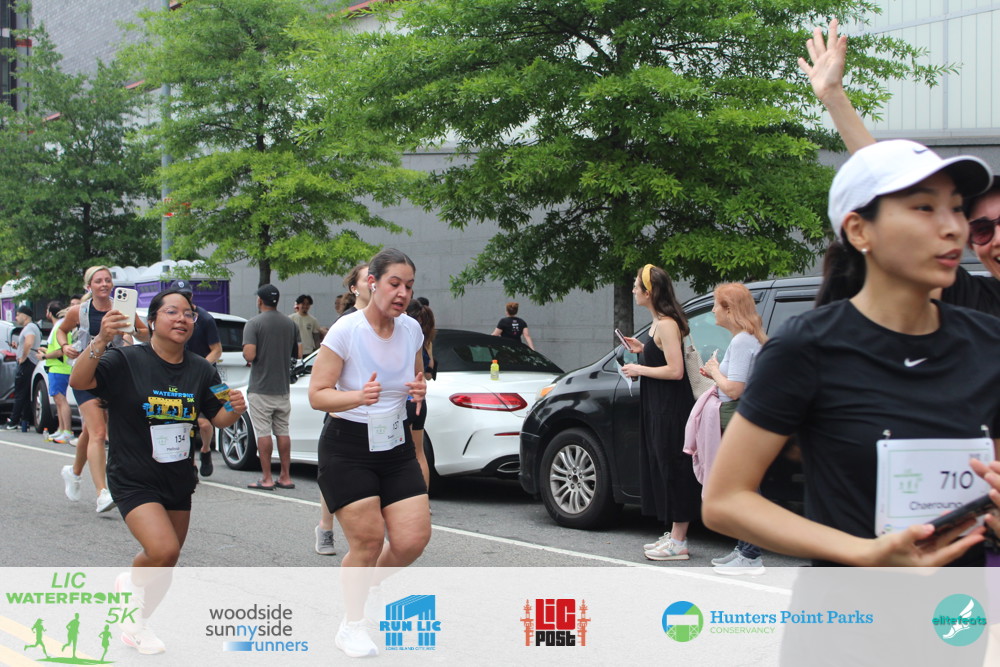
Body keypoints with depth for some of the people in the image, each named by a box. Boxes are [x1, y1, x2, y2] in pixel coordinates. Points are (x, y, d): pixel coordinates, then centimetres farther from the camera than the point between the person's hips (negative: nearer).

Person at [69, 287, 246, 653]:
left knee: (163, 564, 14)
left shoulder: (200, 370, 0)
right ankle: (134, 585, 12)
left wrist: (234, 409, -15)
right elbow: (78, 381, -28)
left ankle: (136, 622, 44)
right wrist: (101, 340, -45)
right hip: (134, 480, -5)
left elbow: (218, 418, 8)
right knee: (164, 551, -23)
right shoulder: (127, 361, -14)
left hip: (179, 481, 5)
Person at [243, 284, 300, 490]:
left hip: (260, 387, -5)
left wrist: (248, 358, 2)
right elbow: (298, 353, 9)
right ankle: (285, 476, 12)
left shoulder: (254, 323, -11)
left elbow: (249, 354, -20)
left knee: (263, 433, -2)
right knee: (283, 431, 10)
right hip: (283, 387, 5)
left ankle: (266, 479, 0)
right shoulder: (290, 324, 6)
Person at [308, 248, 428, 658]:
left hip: (396, 447, 5)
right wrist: (358, 397, -33)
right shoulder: (346, 330, -15)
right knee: (369, 539, -10)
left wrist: (419, 390, -7)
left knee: (413, 538, -4)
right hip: (347, 449, -5)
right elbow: (317, 394, -14)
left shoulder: (412, 330, 1)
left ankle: (365, 585, 27)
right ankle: (351, 627, 13)